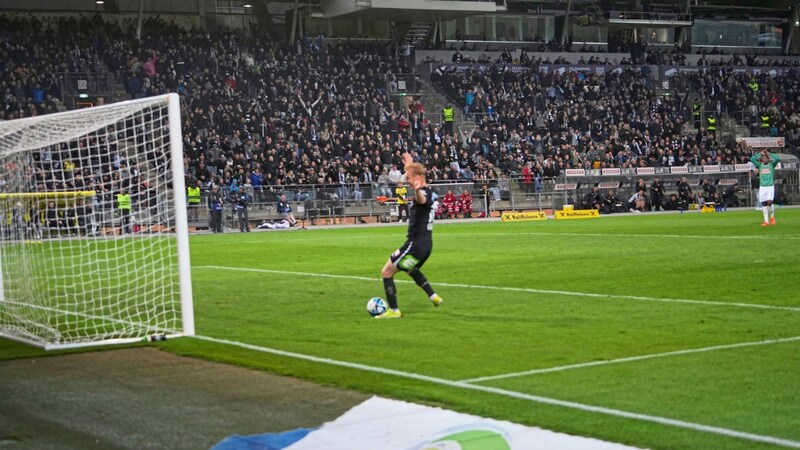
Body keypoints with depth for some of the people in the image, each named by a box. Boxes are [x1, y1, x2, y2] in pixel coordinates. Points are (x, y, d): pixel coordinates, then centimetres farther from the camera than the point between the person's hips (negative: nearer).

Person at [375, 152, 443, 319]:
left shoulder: (423, 193, -19)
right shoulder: (431, 193, 11)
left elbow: (422, 199, -46)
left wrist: (417, 190, -70)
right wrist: (411, 166, 47)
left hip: (416, 243, -10)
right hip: (426, 242, 10)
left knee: (386, 272, -4)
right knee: (411, 269, 36)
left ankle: (394, 311, -5)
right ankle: (434, 297, 33)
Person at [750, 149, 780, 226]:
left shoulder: (771, 165, 5)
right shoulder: (760, 165, 8)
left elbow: (777, 158, -12)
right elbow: (752, 159, -4)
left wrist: (769, 153, -4)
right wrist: (760, 153, -1)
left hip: (770, 186, -2)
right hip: (762, 187, 2)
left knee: (769, 202, -16)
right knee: (764, 204, 0)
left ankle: (772, 217, 9)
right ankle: (766, 221, 5)